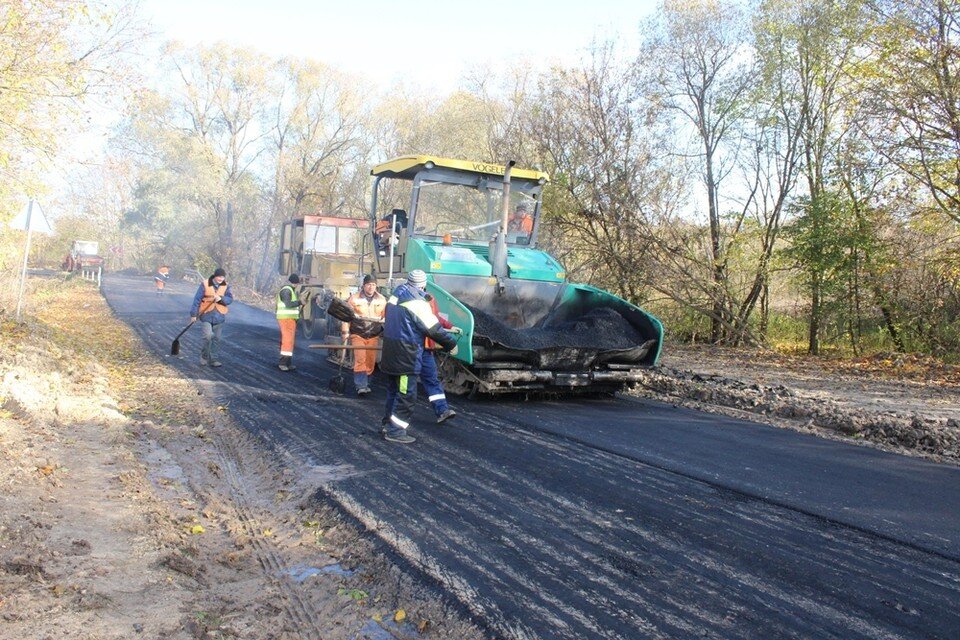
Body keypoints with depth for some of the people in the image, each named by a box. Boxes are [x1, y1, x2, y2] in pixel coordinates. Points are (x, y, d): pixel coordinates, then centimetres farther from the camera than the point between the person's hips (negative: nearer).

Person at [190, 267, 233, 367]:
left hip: (219, 316, 3)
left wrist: (221, 298, -23)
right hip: (206, 315, -3)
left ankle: (213, 359, 18)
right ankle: (204, 355, 10)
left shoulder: (226, 286, 2)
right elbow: (197, 299, -5)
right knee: (208, 336, -14)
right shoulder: (205, 284, -7)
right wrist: (194, 314, -6)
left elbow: (230, 299, -3)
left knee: (216, 338, 8)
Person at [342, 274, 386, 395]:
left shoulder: (381, 300, 4)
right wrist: (345, 332, -3)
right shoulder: (354, 298, -4)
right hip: (358, 335, -3)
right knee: (360, 360, -12)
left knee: (371, 361, 6)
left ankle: (366, 383, 22)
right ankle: (361, 386, -12)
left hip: (373, 336, 3)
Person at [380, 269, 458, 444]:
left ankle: (389, 425, 29)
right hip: (406, 356, -9)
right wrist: (451, 344, -1)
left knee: (393, 391, 20)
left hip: (390, 352, 9)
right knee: (406, 395, -1)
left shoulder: (395, 297, 10)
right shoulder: (417, 303, -17)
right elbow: (434, 329, -14)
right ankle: (395, 431, 2)